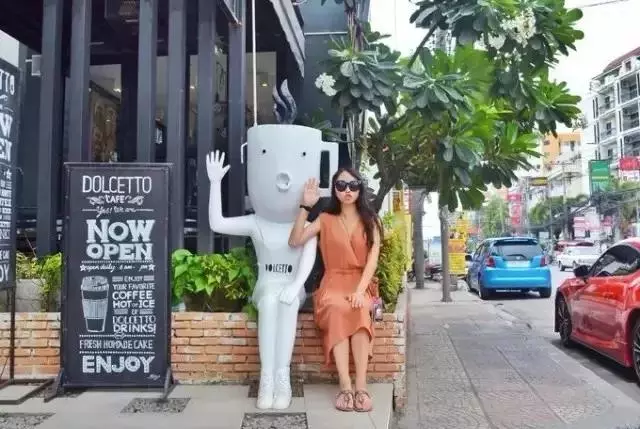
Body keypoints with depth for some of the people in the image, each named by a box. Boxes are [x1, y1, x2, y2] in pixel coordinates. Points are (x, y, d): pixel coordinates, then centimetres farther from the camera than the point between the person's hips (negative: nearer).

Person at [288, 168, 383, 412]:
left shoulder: (371, 221, 9)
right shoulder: (325, 220, 11)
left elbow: (372, 261, -2)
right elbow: (294, 242, -1)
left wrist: (359, 291, -18)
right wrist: (305, 206, -8)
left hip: (361, 284, 0)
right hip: (333, 283, 0)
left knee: (359, 311, -35)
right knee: (337, 310, -35)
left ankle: (361, 385, -36)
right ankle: (345, 386, -37)